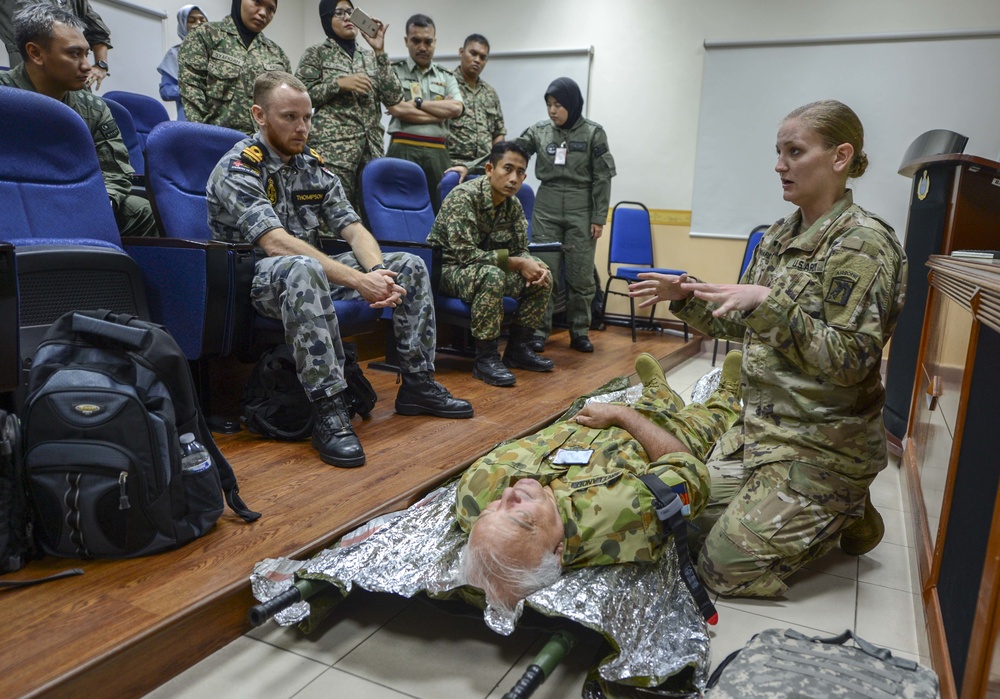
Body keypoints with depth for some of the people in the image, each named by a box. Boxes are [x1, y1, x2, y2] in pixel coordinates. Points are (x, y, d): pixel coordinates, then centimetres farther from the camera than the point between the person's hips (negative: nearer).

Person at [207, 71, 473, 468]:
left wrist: (380, 275, -20)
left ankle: (418, 384, 4)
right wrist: (358, 280, -34)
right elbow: (276, 243, -27)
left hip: (310, 272, 7)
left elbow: (353, 229, 2)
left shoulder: (314, 167, 9)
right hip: (253, 278, -7)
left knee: (410, 265, -2)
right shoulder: (237, 169, -13)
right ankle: (329, 413, -39)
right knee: (302, 269, -43)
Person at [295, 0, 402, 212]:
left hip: (372, 148, 4)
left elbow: (394, 98, 5)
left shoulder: (369, 57, 17)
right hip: (334, 148, -4)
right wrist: (339, 83, -11)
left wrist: (380, 52, 0)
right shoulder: (316, 54, 6)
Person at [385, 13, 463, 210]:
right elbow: (397, 109, -8)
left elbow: (456, 109, 0)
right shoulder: (394, 71, 8)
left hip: (438, 152, 3)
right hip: (404, 151, -3)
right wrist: (442, 111, -2)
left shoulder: (446, 76, 18)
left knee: (439, 208, 1)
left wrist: (416, 102, -4)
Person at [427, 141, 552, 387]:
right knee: (492, 275, -37)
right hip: (448, 267, -7)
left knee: (543, 278, -5)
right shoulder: (463, 196, -23)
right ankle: (485, 359, -26)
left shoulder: (513, 205, 0)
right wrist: (518, 264, -26)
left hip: (486, 267, 8)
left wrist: (534, 265, -20)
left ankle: (517, 349, 5)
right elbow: (465, 254, -29)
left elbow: (521, 250, 5)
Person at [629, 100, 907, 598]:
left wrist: (770, 304, -31)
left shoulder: (863, 243, -17)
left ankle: (845, 514, 15)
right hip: (762, 426, 8)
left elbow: (851, 360, -23)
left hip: (822, 443, -8)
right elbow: (743, 324, 12)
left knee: (724, 568, -6)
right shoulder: (780, 235, 6)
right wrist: (685, 297, -3)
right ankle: (824, 508, 22)